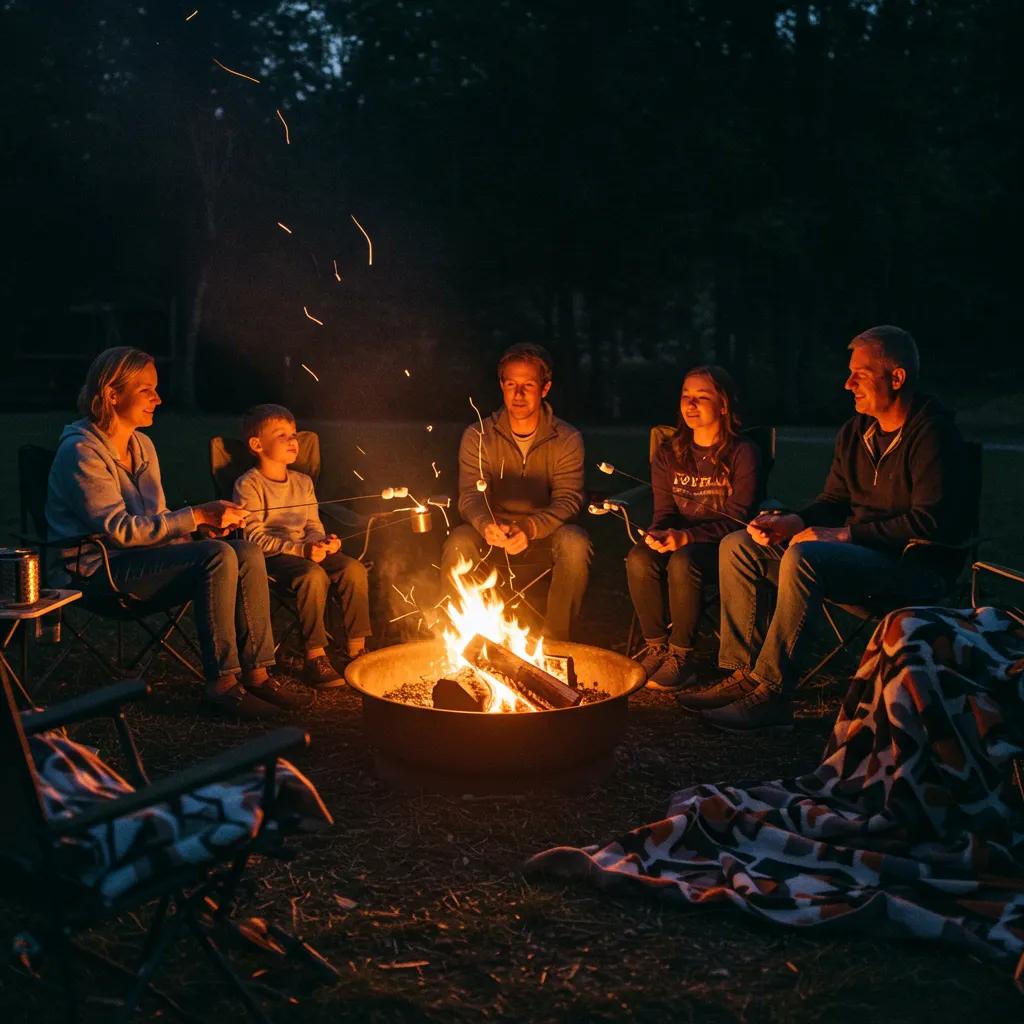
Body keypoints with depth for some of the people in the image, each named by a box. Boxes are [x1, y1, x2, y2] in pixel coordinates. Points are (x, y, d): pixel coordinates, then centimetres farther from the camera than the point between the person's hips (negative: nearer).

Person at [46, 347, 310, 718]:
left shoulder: (142, 446, 14)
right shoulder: (80, 451, -13)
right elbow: (118, 528, -21)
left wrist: (206, 521, -1)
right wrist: (196, 517, -24)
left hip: (142, 559, 8)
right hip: (99, 570, -8)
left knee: (248, 552, -15)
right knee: (217, 556, -29)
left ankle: (256, 674, -13)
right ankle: (221, 683, -24)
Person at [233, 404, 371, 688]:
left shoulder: (303, 482, 16)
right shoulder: (248, 485, -6)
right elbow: (255, 538, -14)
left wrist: (323, 541, -5)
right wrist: (299, 549, -23)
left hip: (307, 552, 7)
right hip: (271, 558, -6)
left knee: (353, 568, -19)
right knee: (314, 575, -35)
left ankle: (356, 648, -12)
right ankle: (315, 657, -27)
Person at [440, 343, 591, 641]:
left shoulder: (567, 439, -5)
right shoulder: (478, 436, -2)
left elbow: (567, 499, -14)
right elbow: (471, 495, -11)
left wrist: (531, 528, -37)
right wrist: (486, 524, -38)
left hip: (544, 533, 0)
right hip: (492, 532, 0)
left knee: (575, 544, -33)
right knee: (458, 543, -32)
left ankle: (555, 642, -18)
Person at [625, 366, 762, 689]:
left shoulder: (743, 454, -4)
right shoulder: (668, 454, 10)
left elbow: (737, 519, -11)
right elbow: (664, 511, 9)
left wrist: (687, 537, -26)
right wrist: (657, 534, -17)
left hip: (722, 549, -4)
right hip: (678, 543, 4)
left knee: (682, 562, -36)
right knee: (639, 558, -28)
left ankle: (681, 656, -21)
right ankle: (656, 647, -13)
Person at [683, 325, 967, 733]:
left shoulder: (932, 433, -15)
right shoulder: (855, 431, 10)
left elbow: (930, 522, -22)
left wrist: (845, 535, -21)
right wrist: (793, 522, -6)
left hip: (917, 566, -9)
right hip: (858, 549, 9)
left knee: (804, 557, -35)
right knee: (738, 546, -2)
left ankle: (771, 691, -28)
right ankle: (744, 673, -7)